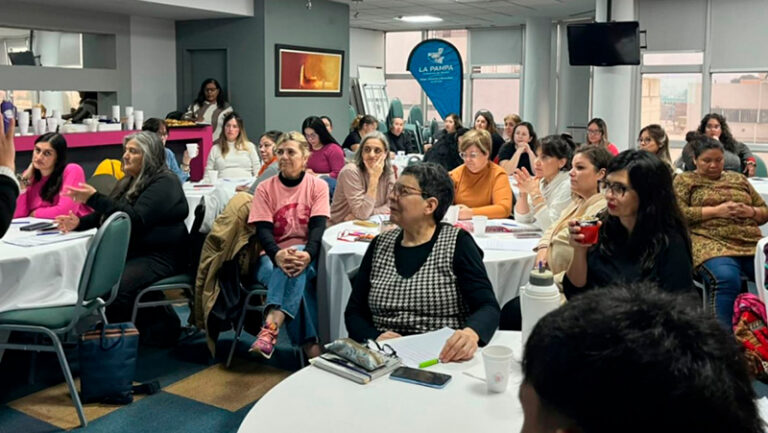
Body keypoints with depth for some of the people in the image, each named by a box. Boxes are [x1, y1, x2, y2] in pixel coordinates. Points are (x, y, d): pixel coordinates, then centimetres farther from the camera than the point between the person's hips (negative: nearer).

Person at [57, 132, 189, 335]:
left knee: (116, 287, -31)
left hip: (160, 257, -9)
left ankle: (162, 323, -8)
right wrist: (79, 223, 1)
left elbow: (136, 219, -22)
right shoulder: (130, 182, 20)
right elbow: (104, 215, 22)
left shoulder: (164, 183, -10)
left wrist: (94, 198, -24)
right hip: (130, 252, 9)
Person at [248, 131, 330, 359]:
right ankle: (311, 345, -41)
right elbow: (263, 230, -6)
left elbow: (318, 226, -8)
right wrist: (277, 255, -31)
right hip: (272, 257, 0)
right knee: (294, 274, -35)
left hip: (307, 257, 0)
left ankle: (272, 325, -49)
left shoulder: (318, 186, 4)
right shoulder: (265, 188, 5)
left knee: (296, 269, -37)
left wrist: (307, 254, -32)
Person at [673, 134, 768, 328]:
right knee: (727, 279, -36)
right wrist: (716, 211, -9)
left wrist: (750, 211, 3)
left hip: (752, 243, 5)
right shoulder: (684, 180, 13)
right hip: (711, 243, -4)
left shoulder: (738, 179, 27)